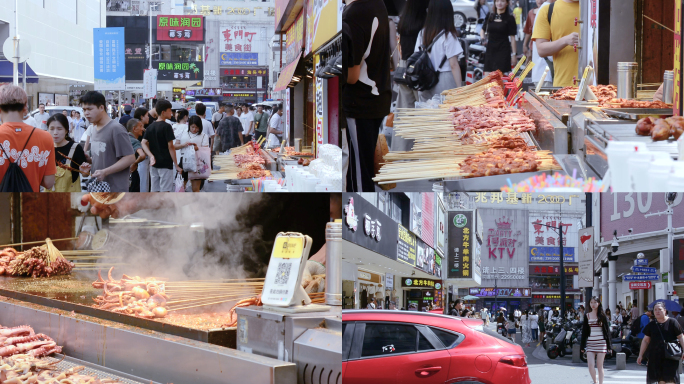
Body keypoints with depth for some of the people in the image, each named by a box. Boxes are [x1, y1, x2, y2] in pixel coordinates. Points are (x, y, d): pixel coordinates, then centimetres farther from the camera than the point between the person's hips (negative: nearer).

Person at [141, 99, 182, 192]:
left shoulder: (151, 127, 9)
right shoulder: (166, 127, -11)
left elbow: (143, 143, 1)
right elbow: (170, 147, -13)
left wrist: (151, 156, -9)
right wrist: (176, 165, -11)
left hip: (154, 164, 6)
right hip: (165, 164, -6)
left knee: (154, 191, 9)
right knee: (165, 191, -6)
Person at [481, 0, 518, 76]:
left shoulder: (509, 18, 0)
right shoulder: (490, 16, 10)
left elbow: (512, 37, -2)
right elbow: (483, 30, 22)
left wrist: (514, 54, -6)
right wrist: (483, 37, -1)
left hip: (503, 50, -4)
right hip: (490, 49, 4)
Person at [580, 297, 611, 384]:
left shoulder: (602, 316, 2)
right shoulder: (587, 316, 8)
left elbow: (607, 330, 3)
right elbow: (584, 331, 11)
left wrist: (609, 345, -2)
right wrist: (582, 346, 7)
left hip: (601, 343, -2)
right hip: (590, 343, 2)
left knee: (599, 366, 0)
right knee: (590, 365, -7)